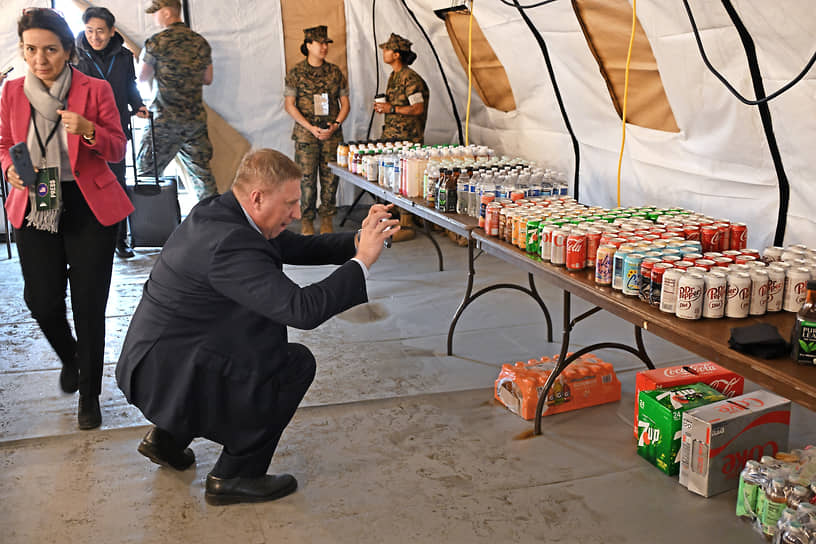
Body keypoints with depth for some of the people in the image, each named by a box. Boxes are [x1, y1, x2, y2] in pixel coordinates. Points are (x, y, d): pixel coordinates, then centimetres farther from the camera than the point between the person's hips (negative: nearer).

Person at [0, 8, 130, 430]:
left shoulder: (95, 91, -5)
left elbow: (118, 150, -2)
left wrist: (89, 130, -22)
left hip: (89, 209, -2)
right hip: (35, 208, 3)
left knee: (89, 305, 1)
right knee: (41, 299, 0)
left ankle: (89, 394, 19)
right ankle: (69, 357, 36)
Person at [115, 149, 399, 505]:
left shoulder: (218, 211, 3)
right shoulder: (229, 244, -29)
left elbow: (296, 248, 11)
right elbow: (302, 309, -33)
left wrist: (358, 241, -4)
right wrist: (362, 261, -24)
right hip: (164, 374, -10)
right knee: (297, 363, -9)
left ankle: (168, 434, 27)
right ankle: (234, 476, 2)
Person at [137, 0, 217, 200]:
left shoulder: (157, 42, -9)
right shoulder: (200, 42, 6)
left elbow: (142, 76, 1)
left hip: (166, 119, -5)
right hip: (196, 118, 5)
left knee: (147, 171, 4)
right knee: (202, 172, 11)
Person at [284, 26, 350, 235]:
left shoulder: (335, 72, 10)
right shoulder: (296, 73, 2)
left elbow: (345, 104, 12)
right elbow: (289, 105, -1)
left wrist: (335, 125, -5)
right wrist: (311, 128, -10)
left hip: (332, 134, 2)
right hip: (305, 134, -2)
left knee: (330, 177, 1)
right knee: (307, 178, -2)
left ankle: (327, 220, 11)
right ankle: (306, 220, 7)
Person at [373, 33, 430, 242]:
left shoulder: (410, 78, -14)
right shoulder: (393, 77, 16)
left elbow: (418, 108, -19)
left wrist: (391, 109, -19)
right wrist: (383, 107, 8)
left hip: (406, 138, -10)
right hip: (392, 136, 10)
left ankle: (406, 226, -3)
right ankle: (396, 219, 20)